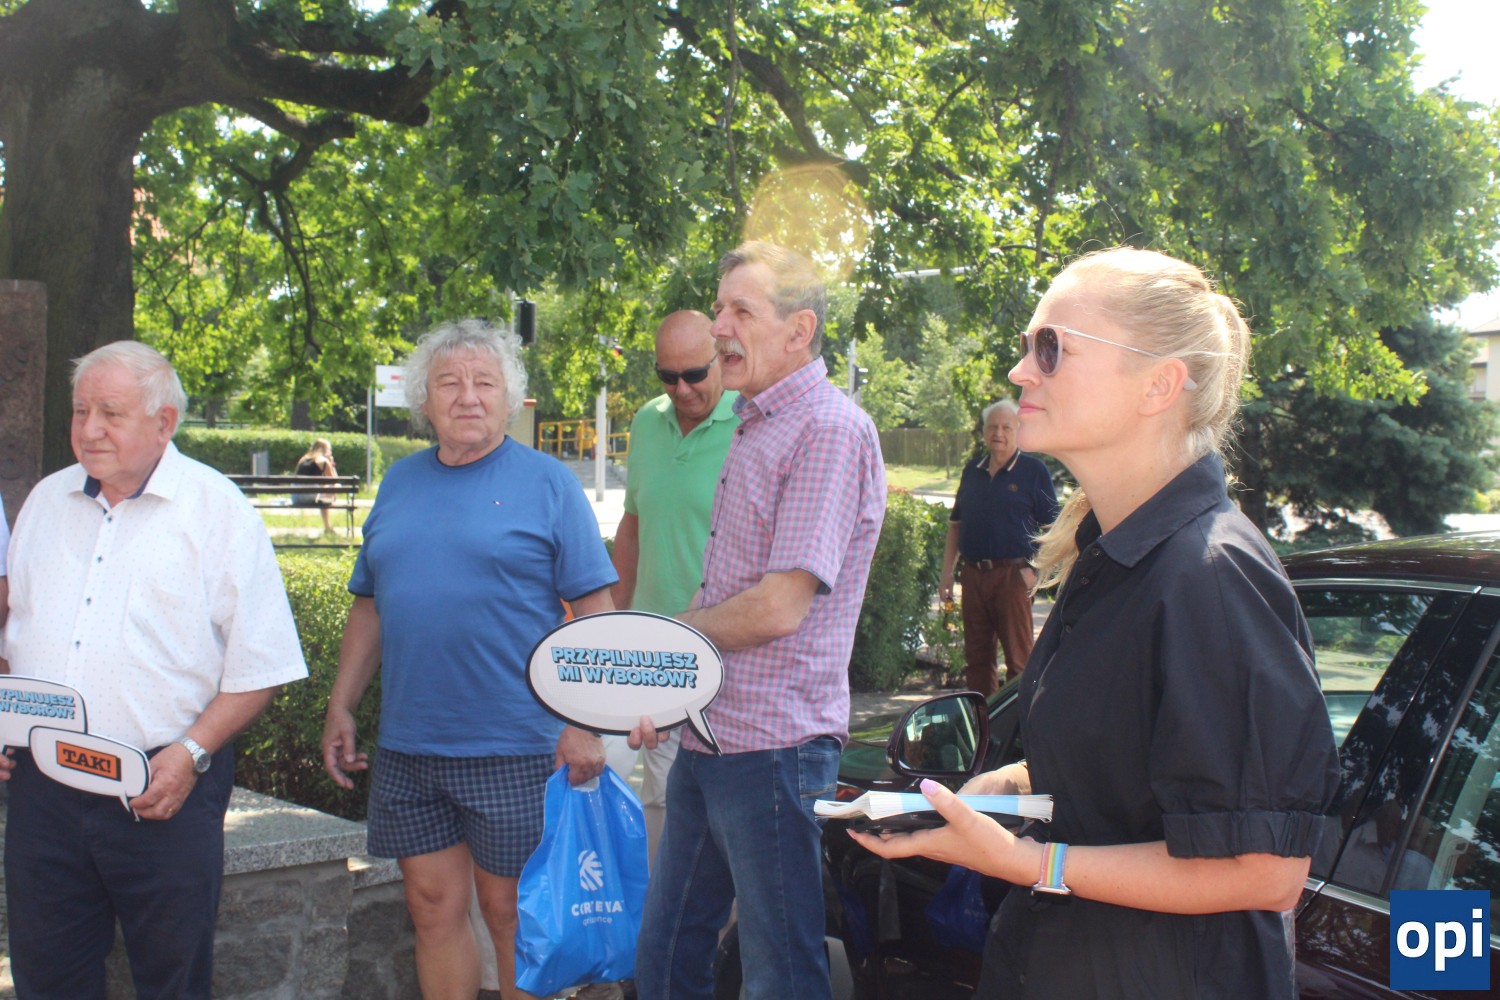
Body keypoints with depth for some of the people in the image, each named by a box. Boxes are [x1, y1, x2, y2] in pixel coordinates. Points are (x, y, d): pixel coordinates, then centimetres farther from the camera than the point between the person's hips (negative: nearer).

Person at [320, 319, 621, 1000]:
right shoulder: (400, 482, 12)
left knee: (512, 914, 5)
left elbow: (594, 610, -6)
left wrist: (586, 726, -13)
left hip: (514, 747, -4)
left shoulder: (547, 483, -3)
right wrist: (341, 708, 11)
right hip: (407, 748, 5)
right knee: (435, 907, 10)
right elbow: (369, 607, 17)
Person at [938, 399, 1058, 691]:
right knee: (977, 657, 9)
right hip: (973, 575, 5)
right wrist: (947, 573, 12)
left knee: (1018, 659, -3)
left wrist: (1035, 570, -13)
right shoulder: (972, 471, 14)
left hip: (1013, 575, -5)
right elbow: (955, 524, 18)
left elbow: (1052, 528, -3)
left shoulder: (1034, 471, -1)